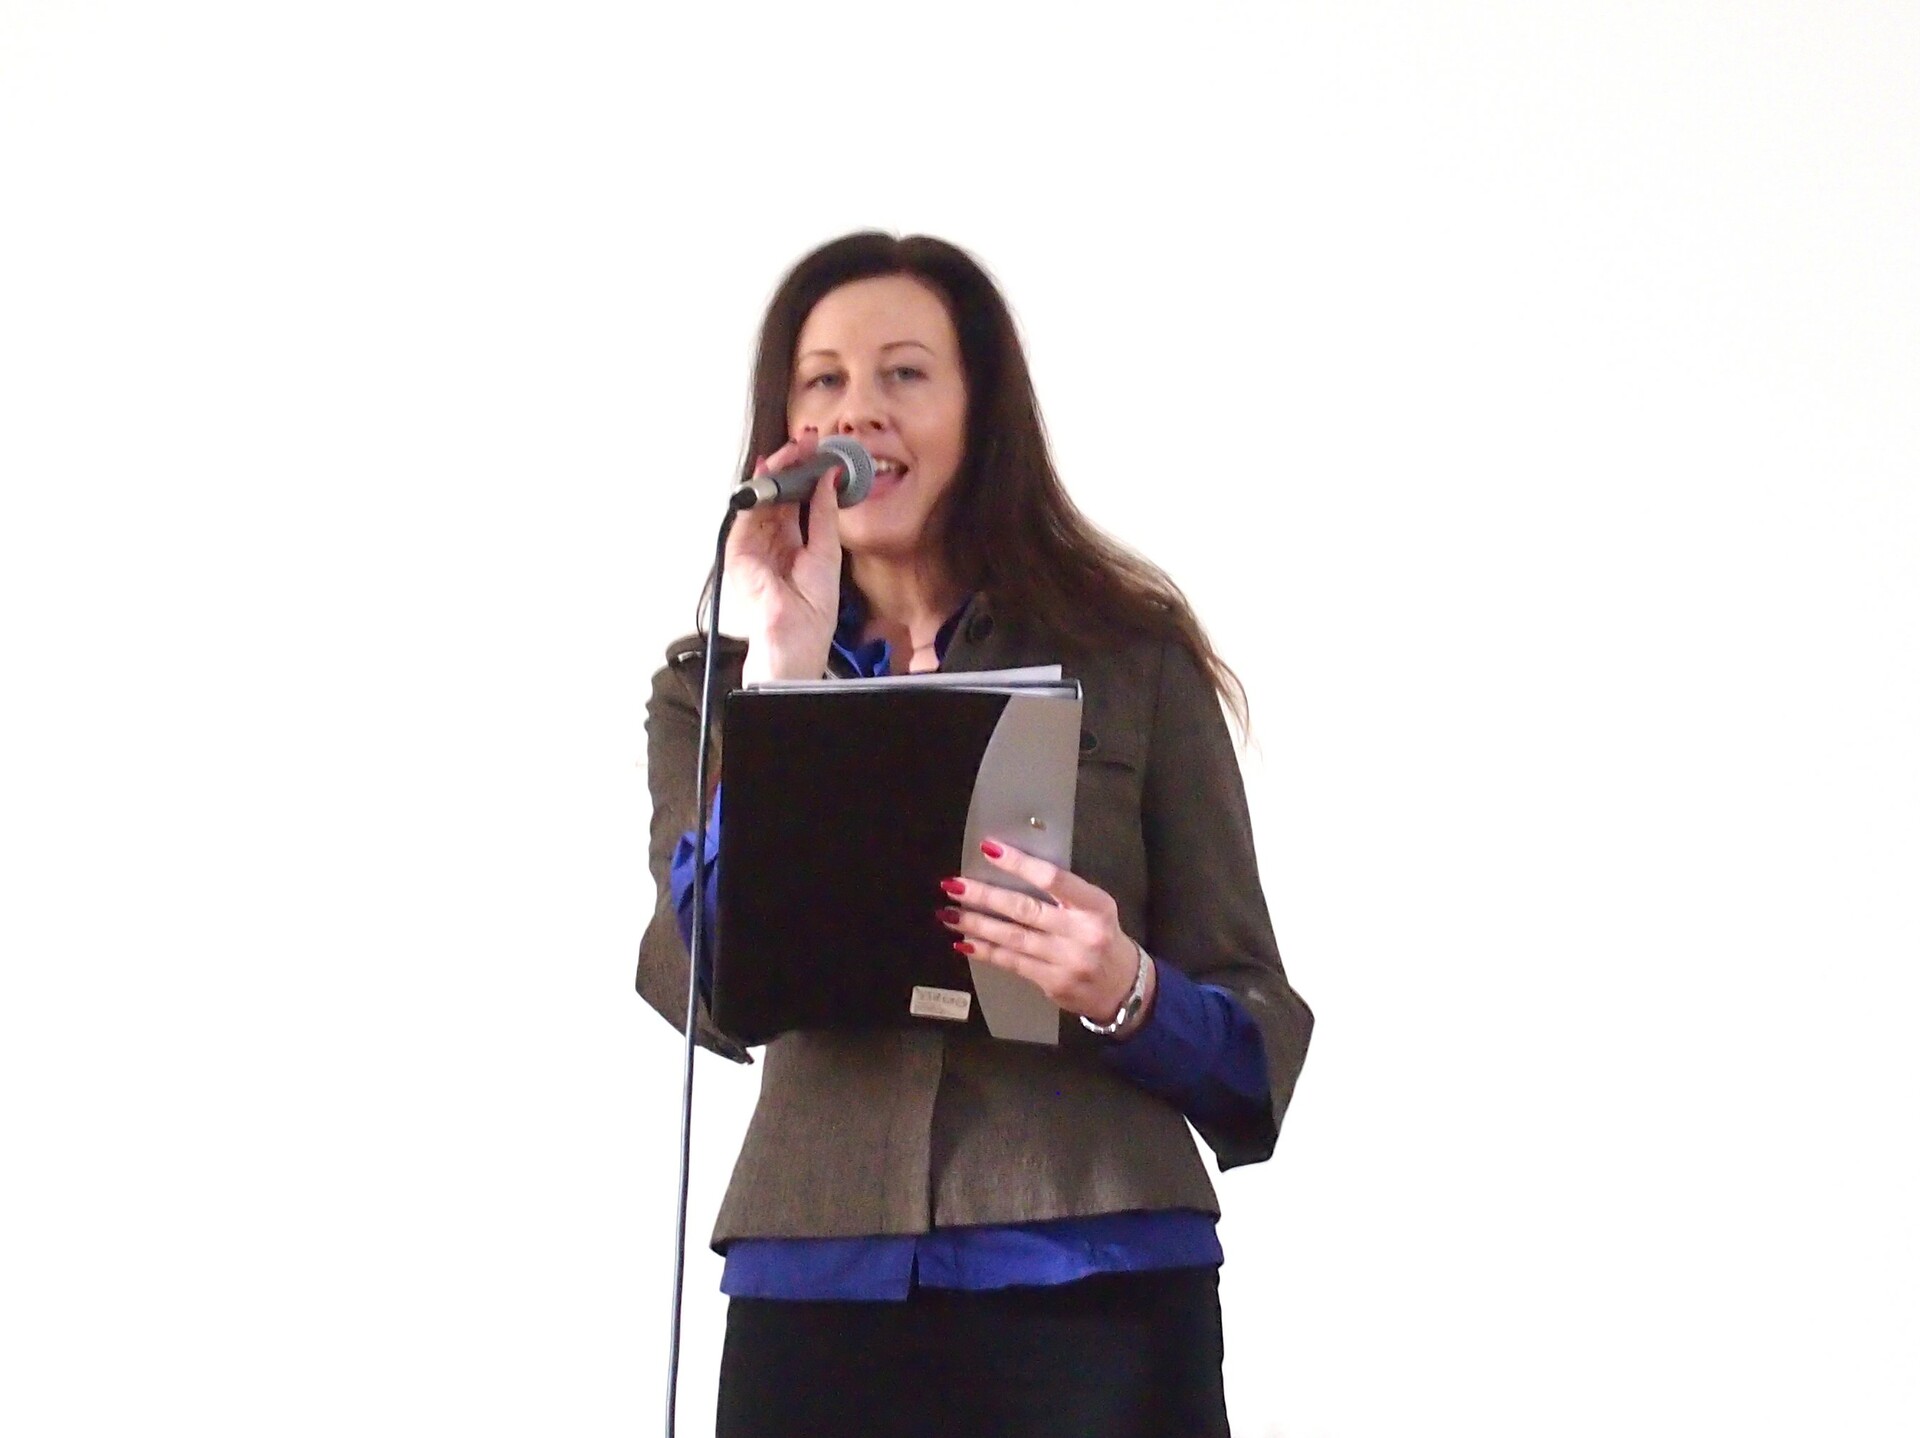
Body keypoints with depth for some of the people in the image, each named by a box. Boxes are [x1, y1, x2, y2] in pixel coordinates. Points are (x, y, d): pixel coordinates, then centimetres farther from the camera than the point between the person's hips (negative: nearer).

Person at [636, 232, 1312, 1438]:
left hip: (1097, 1292, -1)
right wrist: (786, 660, -8)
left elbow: (1256, 1034, 4)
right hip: (818, 1292, 1)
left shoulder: (1130, 658, 4)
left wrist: (1128, 995, -17)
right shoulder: (713, 687, 9)